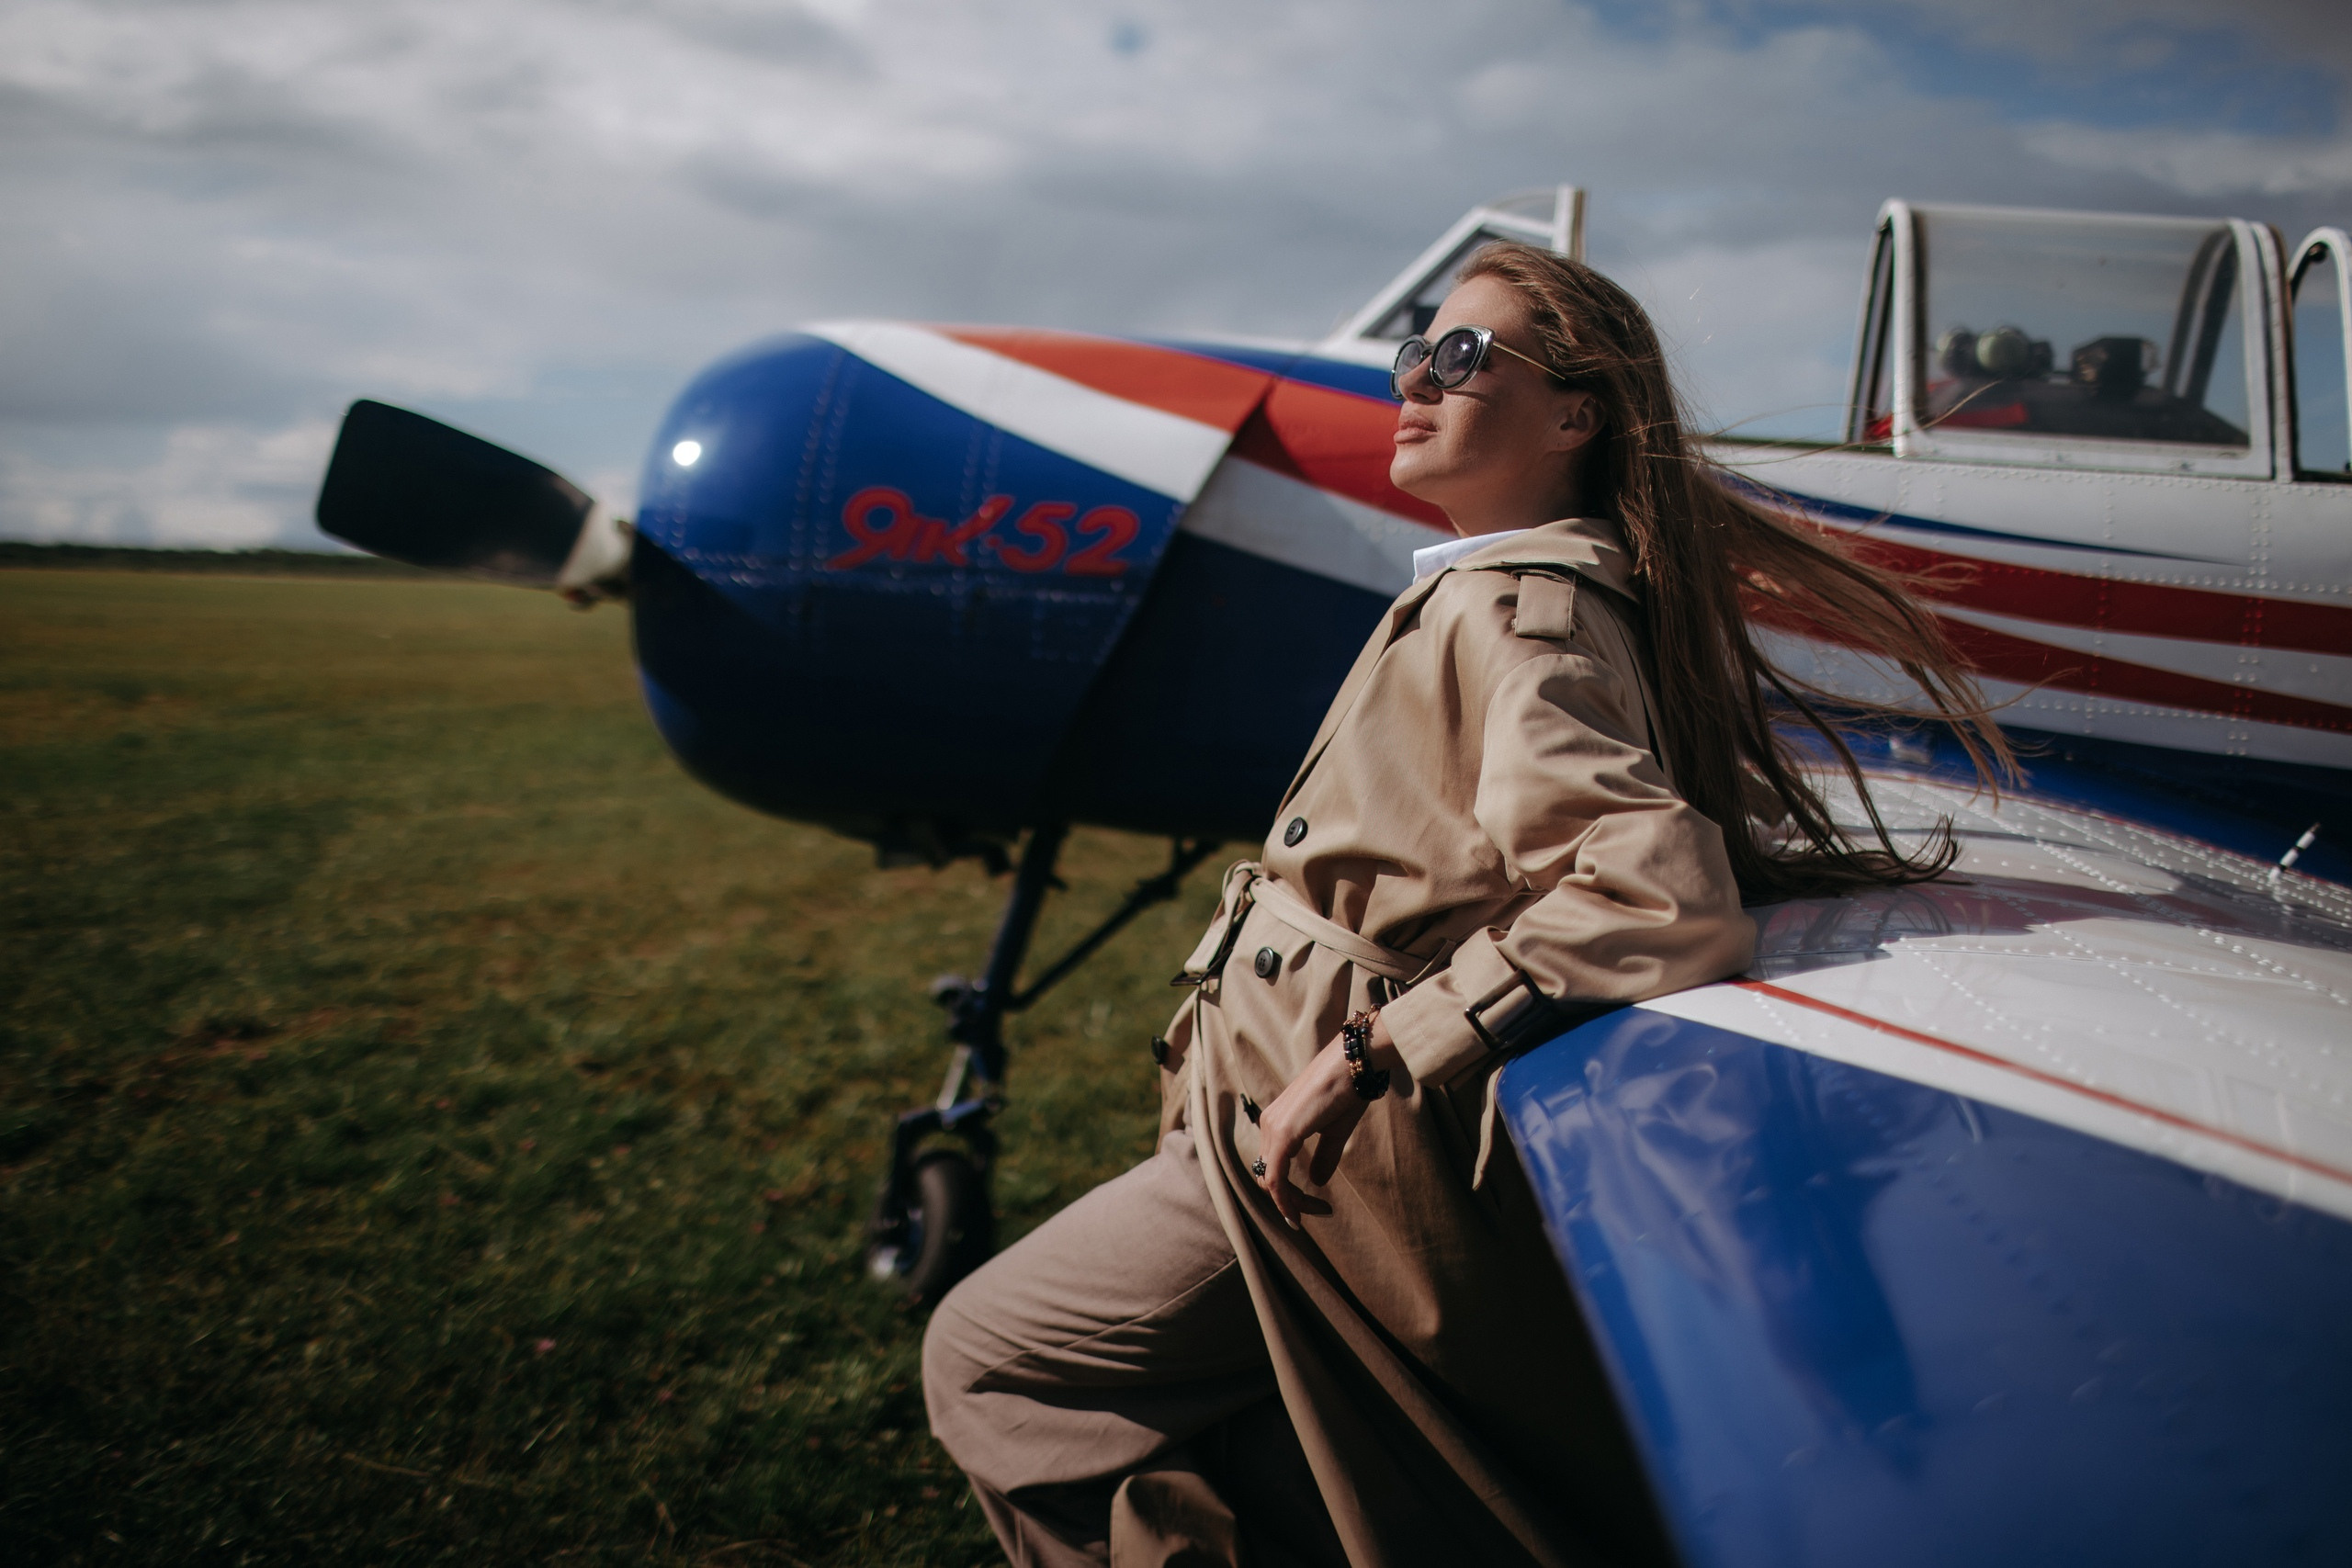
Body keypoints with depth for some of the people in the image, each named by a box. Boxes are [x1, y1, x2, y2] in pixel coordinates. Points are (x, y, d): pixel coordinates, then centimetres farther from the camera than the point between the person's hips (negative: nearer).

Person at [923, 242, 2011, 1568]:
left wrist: (1372, 1047, -27)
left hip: (1326, 1153, -10)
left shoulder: (1518, 613, -20)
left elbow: (1657, 899, -32)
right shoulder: (1488, 589, 8)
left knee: (984, 1360, 4)